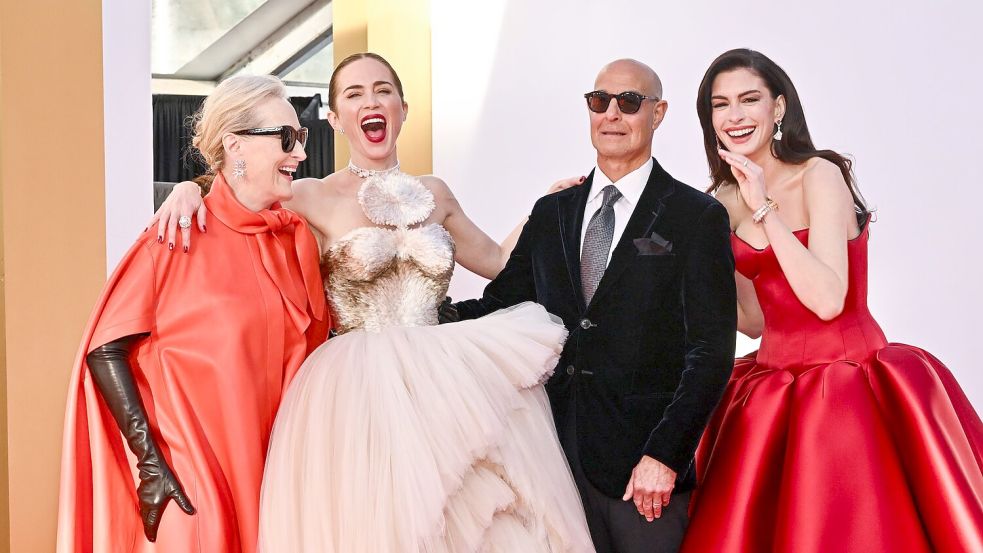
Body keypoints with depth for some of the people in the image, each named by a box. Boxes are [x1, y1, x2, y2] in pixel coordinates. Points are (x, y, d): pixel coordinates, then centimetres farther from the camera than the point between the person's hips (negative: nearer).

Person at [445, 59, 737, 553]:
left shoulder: (698, 217, -2)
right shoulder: (551, 213, 13)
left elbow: (711, 351, -7)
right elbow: (503, 302, 11)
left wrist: (664, 456, -14)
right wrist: (445, 317, -11)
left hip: (644, 460, -3)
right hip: (557, 448, 4)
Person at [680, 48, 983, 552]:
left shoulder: (819, 175, -11)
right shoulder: (726, 202, 8)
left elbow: (827, 300, -23)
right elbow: (755, 321, 11)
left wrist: (764, 209, -22)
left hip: (848, 389, -6)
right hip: (772, 392, 6)